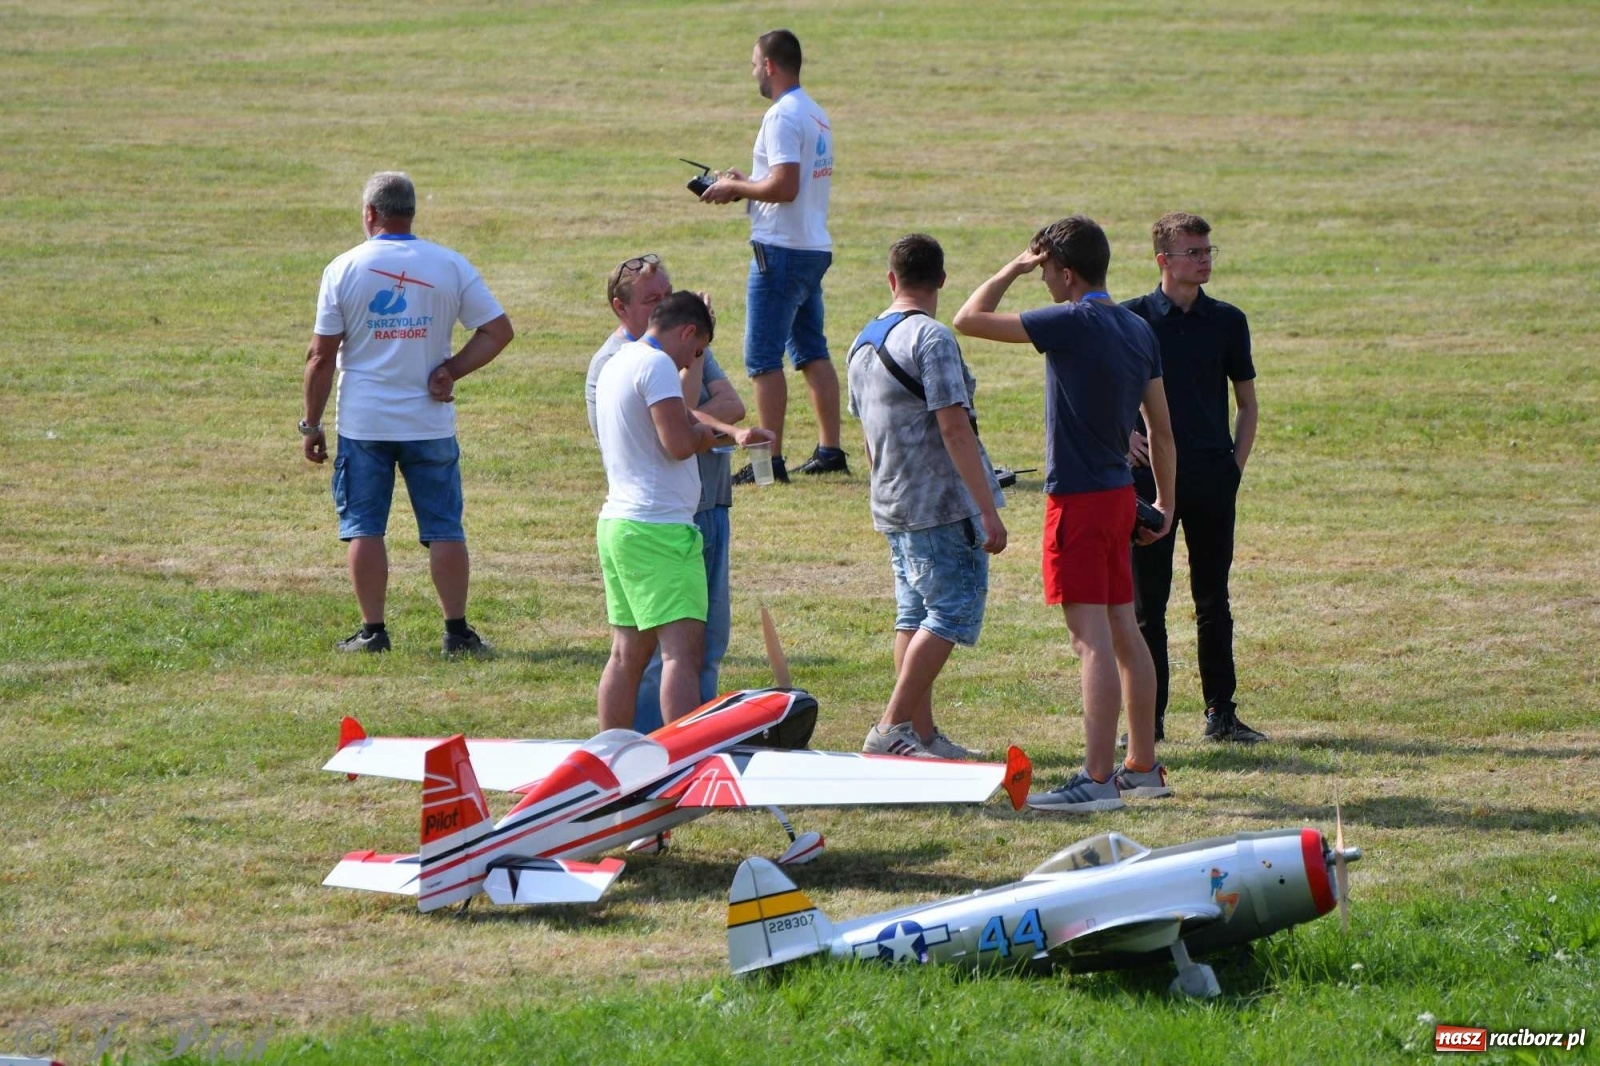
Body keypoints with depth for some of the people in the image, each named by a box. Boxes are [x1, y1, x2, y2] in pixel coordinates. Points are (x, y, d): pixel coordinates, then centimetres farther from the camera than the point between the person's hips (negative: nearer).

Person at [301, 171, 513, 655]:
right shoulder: (450, 266, 0)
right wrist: (451, 371, -3)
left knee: (365, 527, 5)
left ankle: (372, 630, 5)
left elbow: (321, 356, -3)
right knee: (444, 528, 6)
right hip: (430, 421, 1)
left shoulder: (344, 269, -4)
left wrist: (311, 424, 4)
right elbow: (499, 331, -1)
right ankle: (457, 630, 5)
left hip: (363, 422, -1)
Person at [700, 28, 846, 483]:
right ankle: (830, 450, 15)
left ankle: (770, 460, -8)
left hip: (781, 251, -10)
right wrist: (744, 183, 15)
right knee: (812, 352, 15)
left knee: (763, 359, -6)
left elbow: (784, 187, -23)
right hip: (815, 247, 10)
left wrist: (736, 187, -8)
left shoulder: (783, 116, -16)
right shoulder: (816, 115, 15)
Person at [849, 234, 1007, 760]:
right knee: (951, 614, -6)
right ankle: (891, 727, -11)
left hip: (893, 503, 9)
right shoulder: (931, 338, -14)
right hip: (945, 505, -9)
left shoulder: (863, 343, 12)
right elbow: (954, 427, -20)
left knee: (915, 614, 12)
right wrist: (988, 511, -19)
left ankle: (922, 735, 13)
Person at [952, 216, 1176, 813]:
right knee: (1124, 631, 15)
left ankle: (1097, 780, -14)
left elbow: (970, 320, -13)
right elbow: (1160, 428, 14)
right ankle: (1144, 768, 21)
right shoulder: (1138, 330, 9)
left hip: (1078, 499, -9)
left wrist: (1013, 270, 0)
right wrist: (1165, 501, 22)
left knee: (1093, 639, -11)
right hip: (1119, 493, 9)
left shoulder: (1073, 324, -16)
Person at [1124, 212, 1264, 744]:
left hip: (1212, 476, 2)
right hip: (1150, 475, -2)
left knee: (1213, 600, 6)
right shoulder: (1131, 318, 0)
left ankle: (1221, 713, 11)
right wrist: (1124, 437, -7)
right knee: (1147, 601, 0)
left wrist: (1236, 463, 4)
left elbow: (1246, 401, 15)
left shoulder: (1227, 321, 8)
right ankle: (1149, 716, 4)